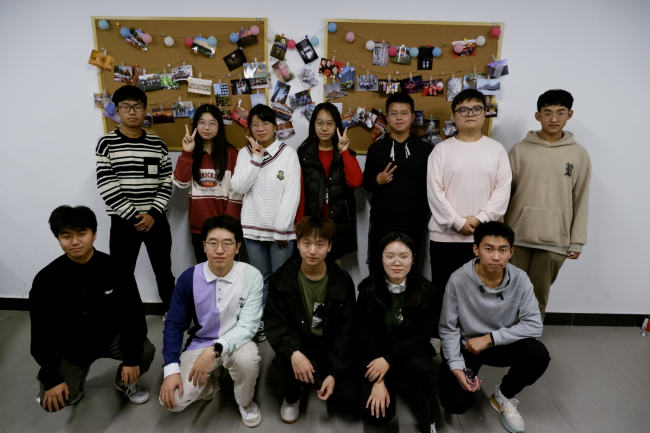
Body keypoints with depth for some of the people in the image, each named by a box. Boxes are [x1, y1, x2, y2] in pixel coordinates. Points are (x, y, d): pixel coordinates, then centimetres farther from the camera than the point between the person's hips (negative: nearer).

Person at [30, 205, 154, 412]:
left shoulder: (115, 268, -19)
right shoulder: (46, 279, -16)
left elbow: (134, 314, -16)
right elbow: (41, 333, -10)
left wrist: (132, 357, -21)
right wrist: (51, 378, -12)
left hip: (110, 337, -1)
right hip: (69, 348, 1)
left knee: (145, 352, -26)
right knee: (53, 401, -15)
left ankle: (124, 382, 10)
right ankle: (75, 385, 23)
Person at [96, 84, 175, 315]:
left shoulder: (157, 144, 5)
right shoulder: (107, 144, -3)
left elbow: (167, 182, 3)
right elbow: (106, 186, -10)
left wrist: (153, 214, -9)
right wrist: (134, 216, -13)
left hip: (156, 220, 2)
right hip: (123, 222, -2)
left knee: (164, 271, 13)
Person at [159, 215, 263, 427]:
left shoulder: (251, 276, -18)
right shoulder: (189, 278, -12)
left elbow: (248, 326, -19)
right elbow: (174, 324, -2)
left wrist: (214, 350, -34)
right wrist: (171, 369, -12)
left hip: (235, 343, -1)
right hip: (199, 344, 2)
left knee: (248, 357, -36)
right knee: (172, 400, -17)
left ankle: (245, 402, 0)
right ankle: (210, 383, 18)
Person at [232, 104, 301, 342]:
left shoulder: (288, 153, -4)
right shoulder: (245, 153, 6)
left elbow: (292, 194, -9)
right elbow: (239, 187, -6)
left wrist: (281, 229, -12)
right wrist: (256, 158, -11)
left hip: (281, 228, -3)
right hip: (253, 227, 3)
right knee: (260, 278, 13)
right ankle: (261, 322, 27)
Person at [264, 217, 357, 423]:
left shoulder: (342, 281, -12)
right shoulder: (282, 277, -13)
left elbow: (344, 332, -9)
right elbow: (274, 322, -15)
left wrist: (335, 373, -17)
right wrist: (293, 352, -34)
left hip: (328, 346, 1)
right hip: (297, 342, 0)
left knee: (350, 396, -16)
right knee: (286, 358, -34)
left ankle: (319, 378, 18)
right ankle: (293, 394, 2)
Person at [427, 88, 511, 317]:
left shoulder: (497, 149, 6)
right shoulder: (441, 149, 2)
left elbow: (503, 189, 0)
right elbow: (434, 191, -5)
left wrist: (480, 219, -12)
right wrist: (457, 222, -12)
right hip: (445, 235, -1)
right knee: (443, 291, 8)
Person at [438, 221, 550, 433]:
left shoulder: (520, 279, -16)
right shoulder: (458, 280, -23)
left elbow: (534, 325, -16)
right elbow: (448, 329, -14)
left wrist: (489, 338, -22)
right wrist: (456, 368, -24)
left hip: (500, 344, 3)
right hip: (464, 345, -2)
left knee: (538, 355, -27)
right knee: (456, 403, -20)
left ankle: (504, 396, 3)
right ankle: (471, 380, 19)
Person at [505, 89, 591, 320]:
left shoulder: (579, 154, 3)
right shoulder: (519, 150, 0)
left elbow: (581, 200, 5)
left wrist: (577, 240, 3)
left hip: (555, 240, 1)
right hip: (518, 236, 0)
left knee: (539, 294, 9)